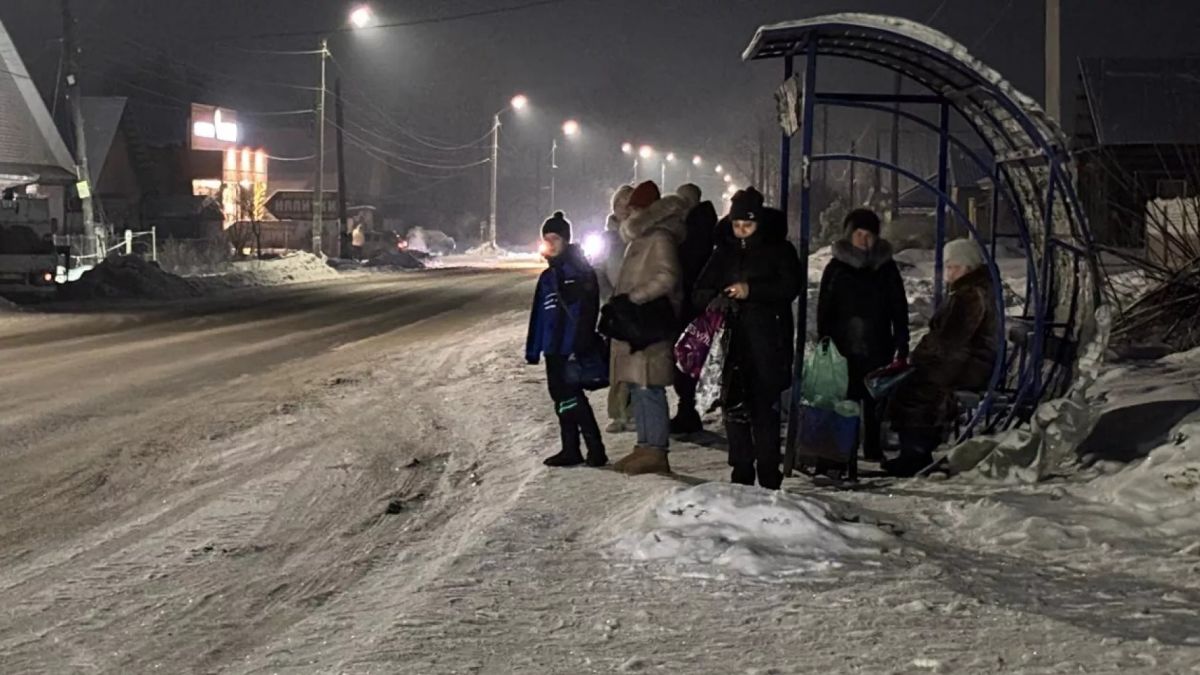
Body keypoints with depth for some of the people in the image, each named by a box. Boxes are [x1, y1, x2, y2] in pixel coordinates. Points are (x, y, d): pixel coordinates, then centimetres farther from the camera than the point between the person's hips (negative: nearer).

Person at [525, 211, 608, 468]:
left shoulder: (580, 270, -7)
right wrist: (533, 351, 15)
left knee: (570, 398, -11)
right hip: (554, 350, 8)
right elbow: (539, 317, 18)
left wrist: (581, 347, -20)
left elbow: (587, 311, -14)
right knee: (561, 398, 10)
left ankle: (595, 449, -6)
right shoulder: (547, 278, 16)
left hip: (572, 349, -8)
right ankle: (570, 450, 17)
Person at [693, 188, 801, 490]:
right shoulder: (724, 253, 14)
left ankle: (768, 474, -1)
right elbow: (701, 291, 13)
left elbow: (790, 287, -9)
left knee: (765, 407, -6)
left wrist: (751, 291, -19)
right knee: (734, 407, 3)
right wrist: (714, 300, -10)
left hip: (768, 342, -4)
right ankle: (741, 472, 11)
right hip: (731, 340, 4)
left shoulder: (779, 250, 3)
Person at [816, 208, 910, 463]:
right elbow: (824, 309, 4)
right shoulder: (836, 268, 3)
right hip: (845, 347, -1)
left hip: (878, 347, 2)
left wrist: (902, 344, 4)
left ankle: (873, 449, 12)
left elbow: (899, 308, 9)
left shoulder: (886, 267, 7)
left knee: (874, 400, 5)